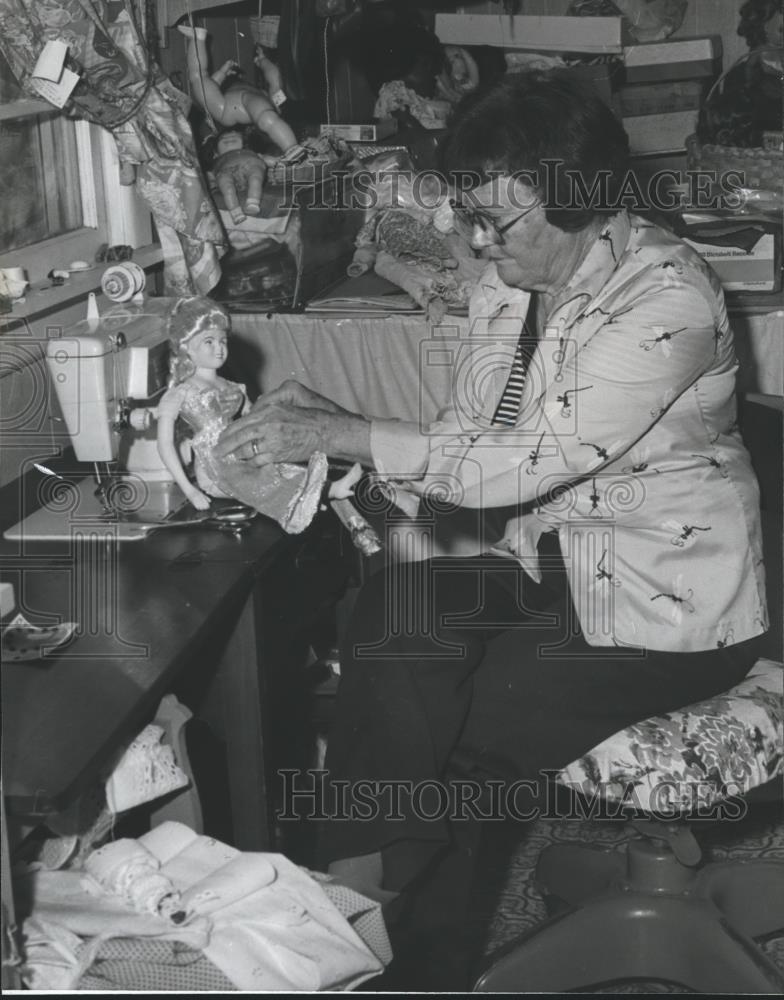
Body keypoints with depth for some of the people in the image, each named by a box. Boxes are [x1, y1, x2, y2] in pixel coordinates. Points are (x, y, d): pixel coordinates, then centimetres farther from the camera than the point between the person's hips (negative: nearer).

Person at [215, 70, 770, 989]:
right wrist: (326, 432, -11)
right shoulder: (503, 286, 4)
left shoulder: (665, 298, -21)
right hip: (549, 567, 7)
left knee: (438, 732, -16)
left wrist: (340, 432, -27)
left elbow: (525, 463, -27)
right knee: (391, 612, -20)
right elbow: (466, 443, 6)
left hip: (669, 605, -7)